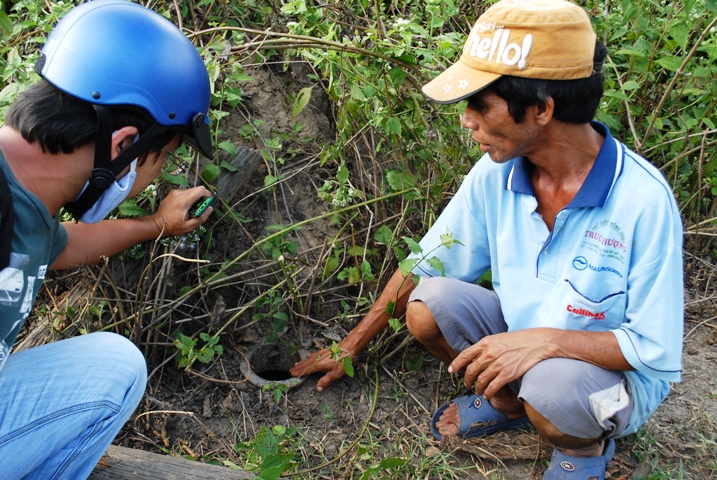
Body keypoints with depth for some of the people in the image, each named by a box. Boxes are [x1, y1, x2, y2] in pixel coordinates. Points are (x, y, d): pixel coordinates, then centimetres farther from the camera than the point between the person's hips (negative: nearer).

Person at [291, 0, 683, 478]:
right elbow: (422, 266, -2)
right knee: (427, 304, -17)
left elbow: (658, 351, -22)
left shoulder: (643, 200, -28)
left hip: (616, 376, -4)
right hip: (522, 337, 5)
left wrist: (547, 340, -35)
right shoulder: (495, 174, -12)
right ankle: (509, 403, 10)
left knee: (552, 385, -37)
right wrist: (349, 347, 4)